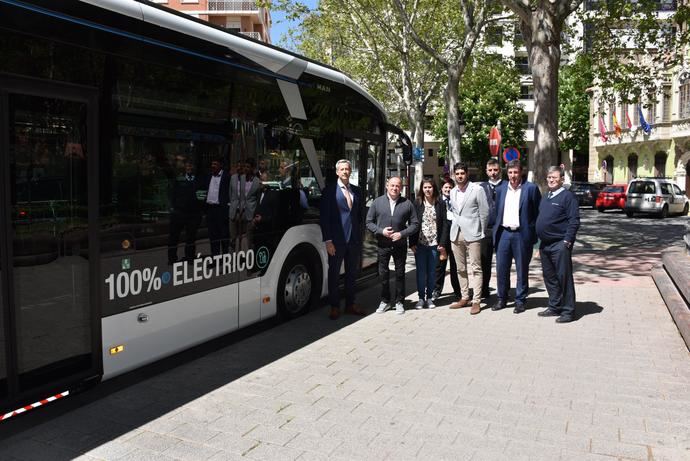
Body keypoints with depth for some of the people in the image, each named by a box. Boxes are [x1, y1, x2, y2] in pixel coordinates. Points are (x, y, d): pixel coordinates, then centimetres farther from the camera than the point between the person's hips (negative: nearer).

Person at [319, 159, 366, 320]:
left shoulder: (356, 191, 11)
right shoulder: (329, 190, -4)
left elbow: (360, 214, 14)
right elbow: (324, 217, -7)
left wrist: (359, 237, 6)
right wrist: (328, 240, -13)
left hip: (354, 239, 5)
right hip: (337, 240, -5)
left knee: (352, 273, 13)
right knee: (334, 274, 5)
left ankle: (350, 304, 26)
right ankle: (334, 307, 16)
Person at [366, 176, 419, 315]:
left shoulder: (407, 204, 2)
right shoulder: (377, 202, 3)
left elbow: (415, 224, 3)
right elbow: (369, 222, 3)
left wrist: (402, 234, -11)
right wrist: (381, 231, -12)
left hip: (400, 245, 0)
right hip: (382, 245, 1)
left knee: (400, 274, 7)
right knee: (383, 274, 7)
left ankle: (399, 302, 19)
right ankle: (385, 301, 22)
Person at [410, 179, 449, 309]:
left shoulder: (440, 204, 3)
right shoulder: (417, 204, 2)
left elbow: (444, 224, 2)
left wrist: (442, 243, -6)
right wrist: (412, 243, -6)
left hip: (434, 244, 0)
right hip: (420, 244, 0)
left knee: (432, 272, 7)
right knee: (421, 272, 4)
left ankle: (429, 297, 17)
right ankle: (421, 298, 13)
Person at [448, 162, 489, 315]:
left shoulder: (477, 189, -5)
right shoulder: (453, 192, 12)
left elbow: (484, 212, -4)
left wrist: (481, 232, -1)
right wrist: (456, 226, 12)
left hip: (472, 234, -6)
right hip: (456, 234, 6)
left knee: (475, 268, -4)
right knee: (461, 269, 11)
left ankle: (476, 301, -1)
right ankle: (464, 297, 20)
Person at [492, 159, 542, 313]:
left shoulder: (531, 188, -4)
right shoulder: (501, 189, 9)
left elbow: (538, 213, -2)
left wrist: (533, 233, -7)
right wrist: (496, 230, 7)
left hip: (522, 234, -3)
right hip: (504, 233, 4)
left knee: (522, 269, 6)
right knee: (501, 268, 7)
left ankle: (520, 300, 18)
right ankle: (501, 298, 22)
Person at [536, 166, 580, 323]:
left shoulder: (567, 196, -8)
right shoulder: (545, 198, 17)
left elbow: (574, 221, -14)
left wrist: (567, 241, -19)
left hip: (560, 244, -8)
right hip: (545, 244, 8)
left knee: (564, 277, -3)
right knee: (549, 277, 13)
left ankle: (568, 311, 3)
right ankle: (554, 307, 24)